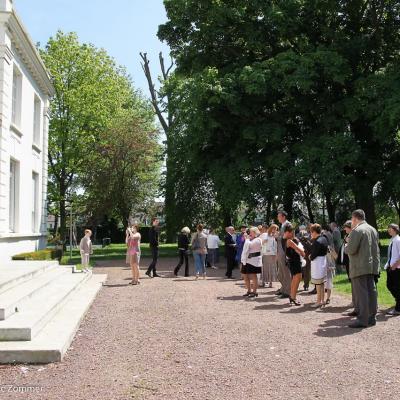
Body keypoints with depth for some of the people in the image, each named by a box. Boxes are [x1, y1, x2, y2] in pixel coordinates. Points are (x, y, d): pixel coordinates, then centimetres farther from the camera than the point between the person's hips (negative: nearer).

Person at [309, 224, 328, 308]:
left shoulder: (317, 242, -21)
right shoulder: (324, 239, 7)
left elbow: (313, 255, -20)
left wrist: (310, 257, 2)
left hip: (318, 262, -10)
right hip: (324, 261, 10)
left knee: (318, 283, -2)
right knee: (322, 283, 15)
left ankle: (319, 301, 4)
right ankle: (322, 300, 22)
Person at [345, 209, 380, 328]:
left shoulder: (357, 230, -15)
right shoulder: (373, 229, 13)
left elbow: (351, 250, -18)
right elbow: (376, 248, 19)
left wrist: (346, 246, 0)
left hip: (360, 268, -8)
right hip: (372, 266, 8)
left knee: (361, 293, -5)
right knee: (371, 291, 12)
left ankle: (362, 320, -4)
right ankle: (372, 317, 18)